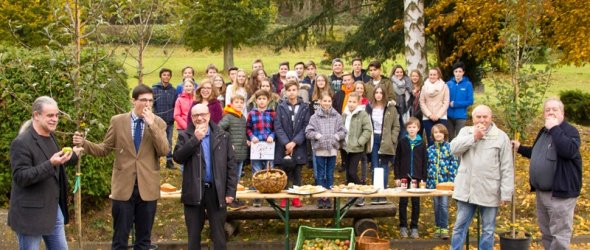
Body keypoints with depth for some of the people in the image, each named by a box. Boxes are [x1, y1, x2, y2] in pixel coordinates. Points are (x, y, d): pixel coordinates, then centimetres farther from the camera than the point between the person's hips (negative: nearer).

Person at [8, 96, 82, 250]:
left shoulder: (51, 137, 9)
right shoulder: (21, 143, -17)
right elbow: (20, 177, -24)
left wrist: (72, 156, 24)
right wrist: (51, 164, -32)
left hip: (53, 209, 8)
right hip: (31, 213, -8)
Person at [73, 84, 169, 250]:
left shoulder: (158, 123, 2)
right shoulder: (117, 121, 2)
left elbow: (164, 151, -11)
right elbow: (104, 149, 6)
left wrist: (151, 124, -18)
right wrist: (84, 143, -11)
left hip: (148, 189, 1)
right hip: (123, 188, 0)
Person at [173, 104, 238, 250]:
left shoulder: (222, 136, 6)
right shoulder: (186, 136, 4)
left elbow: (231, 165, 3)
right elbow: (177, 157, -12)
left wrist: (231, 191, -4)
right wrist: (195, 139, -18)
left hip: (217, 191, 0)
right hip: (194, 191, 0)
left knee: (219, 235, 6)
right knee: (193, 235, 8)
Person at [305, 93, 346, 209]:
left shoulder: (337, 116, 3)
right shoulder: (315, 116, -1)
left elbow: (343, 131, 3)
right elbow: (308, 132, -3)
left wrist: (336, 136, -14)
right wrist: (318, 135, -15)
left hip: (332, 149, 2)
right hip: (319, 149, -1)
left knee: (330, 175, 8)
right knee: (320, 174, 4)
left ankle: (328, 197, 16)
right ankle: (320, 197, 11)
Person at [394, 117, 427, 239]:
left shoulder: (421, 143, 2)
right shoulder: (402, 142, 1)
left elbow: (424, 162, 3)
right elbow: (397, 160, 1)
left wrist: (424, 178, -2)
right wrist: (397, 176, -4)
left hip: (417, 177, 0)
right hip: (404, 176, 0)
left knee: (416, 202, 5)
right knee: (403, 202, 4)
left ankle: (414, 227, 12)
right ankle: (403, 227, 12)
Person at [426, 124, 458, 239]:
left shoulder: (449, 147, -2)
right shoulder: (430, 149, 8)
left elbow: (454, 164, -4)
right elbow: (428, 166, 11)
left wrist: (452, 180, -11)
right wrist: (427, 181, 7)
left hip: (445, 181, -3)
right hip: (433, 181, 4)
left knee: (444, 205, -7)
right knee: (436, 205, 10)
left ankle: (444, 228, -1)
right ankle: (437, 227, 19)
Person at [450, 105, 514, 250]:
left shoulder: (501, 137, -2)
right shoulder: (466, 132, 7)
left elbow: (507, 168, -4)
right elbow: (454, 148, -9)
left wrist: (506, 193, -9)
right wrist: (474, 137, -13)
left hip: (489, 193, -2)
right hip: (466, 190, 2)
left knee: (488, 230, 8)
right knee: (459, 228, 9)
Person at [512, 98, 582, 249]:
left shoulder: (570, 131, -12)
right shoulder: (544, 132, 14)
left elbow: (568, 151, -32)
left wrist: (555, 128, -26)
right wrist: (520, 148, 21)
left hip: (560, 192, -9)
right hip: (541, 192, 9)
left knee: (559, 234, -5)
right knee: (546, 233, 18)